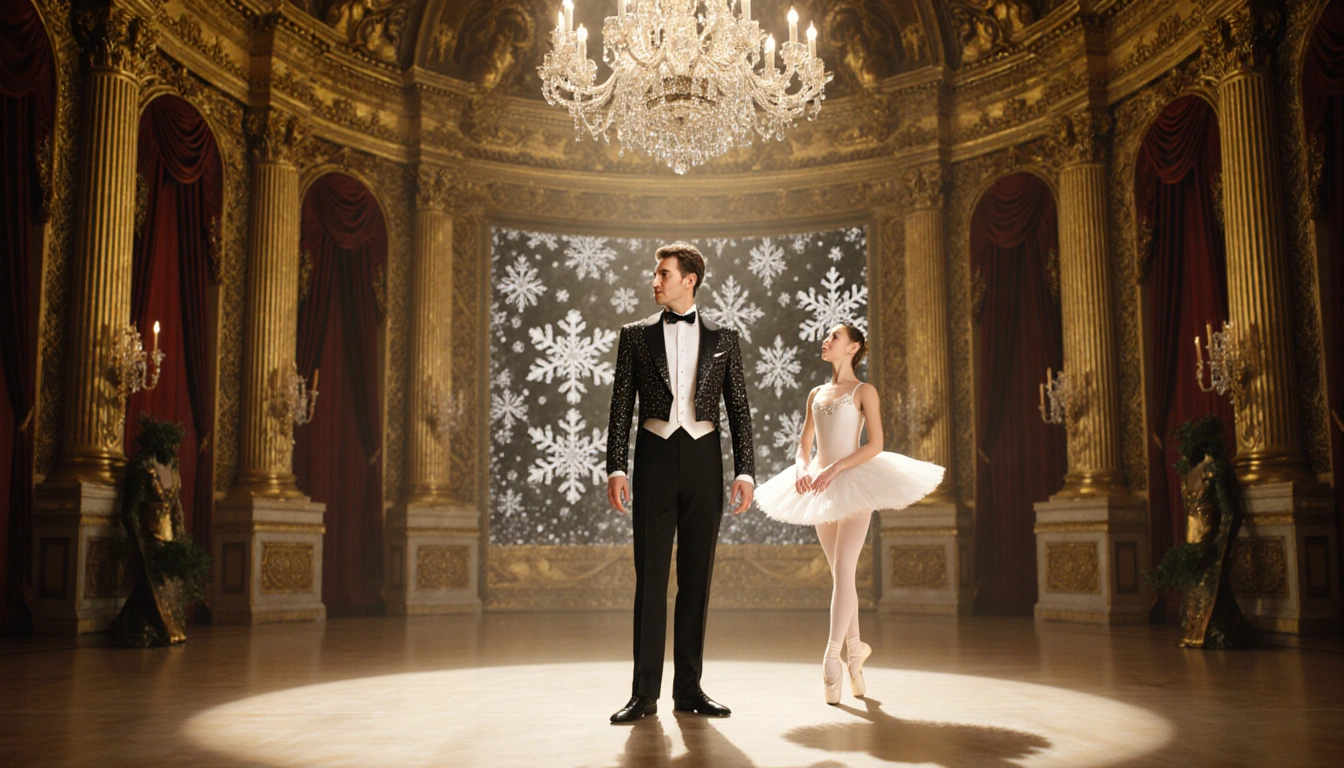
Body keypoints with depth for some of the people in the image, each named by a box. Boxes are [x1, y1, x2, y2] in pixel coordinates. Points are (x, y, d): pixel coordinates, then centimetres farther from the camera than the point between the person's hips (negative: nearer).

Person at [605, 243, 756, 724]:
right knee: (650, 576, -1)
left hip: (703, 460, 1)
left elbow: (739, 409, 7)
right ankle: (645, 692, 5)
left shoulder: (722, 338, 10)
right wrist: (615, 468, -6)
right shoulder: (636, 335, 9)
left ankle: (689, 688, 13)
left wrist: (745, 471, -3)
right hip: (655, 459, 0)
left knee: (696, 577, 5)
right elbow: (621, 406, 5)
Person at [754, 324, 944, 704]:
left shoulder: (864, 391, -1)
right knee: (840, 574, 11)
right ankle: (854, 647, 23)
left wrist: (836, 468, -19)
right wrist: (802, 469, -6)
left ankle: (832, 658, -17)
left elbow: (875, 444, -9)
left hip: (854, 484, -6)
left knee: (843, 569, -14)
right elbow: (804, 444, 15)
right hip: (821, 489, 6)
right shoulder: (816, 394, 15)